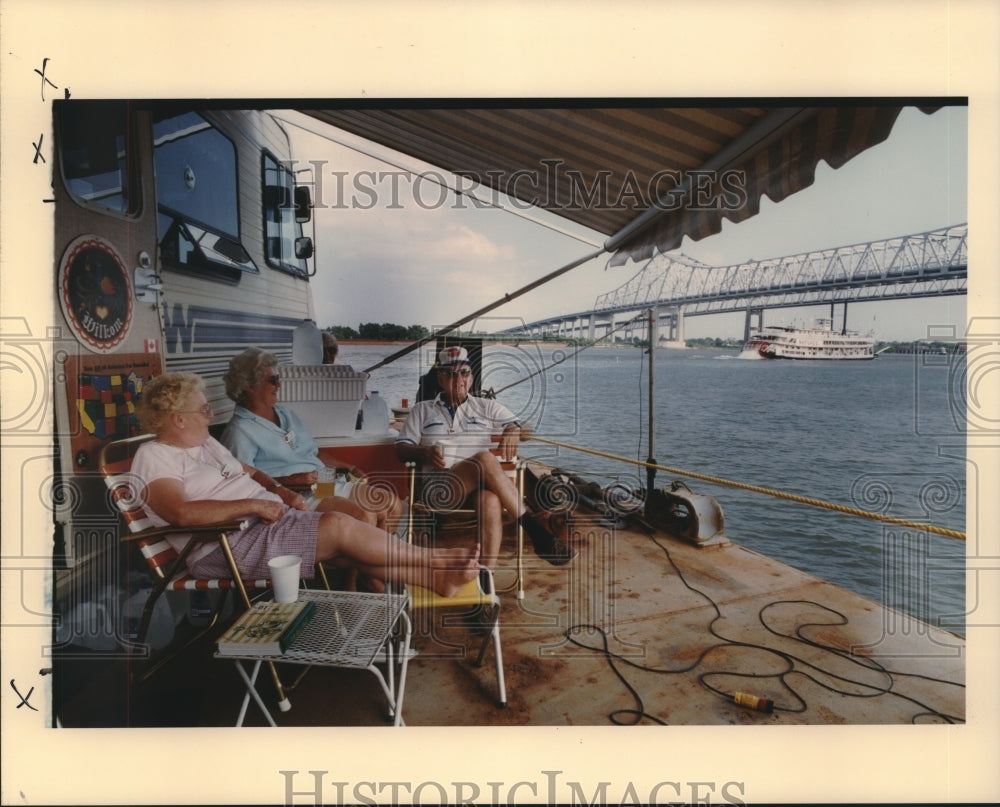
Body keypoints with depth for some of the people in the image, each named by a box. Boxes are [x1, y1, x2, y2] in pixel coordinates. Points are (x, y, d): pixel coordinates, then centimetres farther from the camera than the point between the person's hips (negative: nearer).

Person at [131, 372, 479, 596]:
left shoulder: (206, 443, 20)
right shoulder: (153, 456, -8)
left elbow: (248, 470, 29)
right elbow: (181, 513, -24)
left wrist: (278, 489, 8)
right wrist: (253, 504, -21)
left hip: (270, 516, 9)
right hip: (227, 546, -9)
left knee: (350, 550, -11)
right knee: (340, 526, -23)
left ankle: (437, 578, -13)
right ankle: (432, 558, -12)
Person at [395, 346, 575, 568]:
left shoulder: (486, 407, 24)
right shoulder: (422, 410, 23)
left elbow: (520, 427, 15)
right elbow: (401, 449, 15)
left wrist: (513, 433, -10)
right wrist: (424, 452, -8)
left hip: (480, 484, 2)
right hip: (438, 486, -1)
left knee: (490, 499, -39)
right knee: (485, 460, -33)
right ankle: (534, 530, -33)